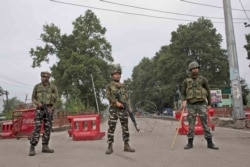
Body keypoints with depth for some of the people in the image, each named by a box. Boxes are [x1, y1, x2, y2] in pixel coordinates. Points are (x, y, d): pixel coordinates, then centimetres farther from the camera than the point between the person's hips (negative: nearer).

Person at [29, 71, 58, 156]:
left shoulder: (53, 87, 3)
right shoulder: (37, 86, 4)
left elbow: (55, 99, 4)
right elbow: (33, 98, 7)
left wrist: (51, 109, -10)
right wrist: (38, 103, -15)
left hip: (49, 109, 1)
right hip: (40, 109, -1)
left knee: (48, 128, 2)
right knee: (37, 128, -10)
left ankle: (45, 147, 10)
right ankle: (32, 148, -6)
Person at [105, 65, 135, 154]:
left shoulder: (123, 86, 16)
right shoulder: (109, 86, 6)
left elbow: (127, 96, 8)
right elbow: (108, 96, -8)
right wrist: (116, 102, -20)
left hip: (123, 109, 4)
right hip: (113, 109, -3)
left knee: (125, 127, 3)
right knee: (111, 128, -4)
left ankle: (126, 145, 11)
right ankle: (110, 147, 2)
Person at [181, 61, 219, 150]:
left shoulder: (203, 80, 6)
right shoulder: (186, 81, 7)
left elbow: (208, 92, 11)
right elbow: (183, 94, 5)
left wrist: (209, 104, 10)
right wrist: (184, 101, -15)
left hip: (201, 104, 0)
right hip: (191, 105, 1)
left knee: (205, 123, -3)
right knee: (191, 124, 0)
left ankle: (210, 143, 3)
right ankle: (190, 143, 5)